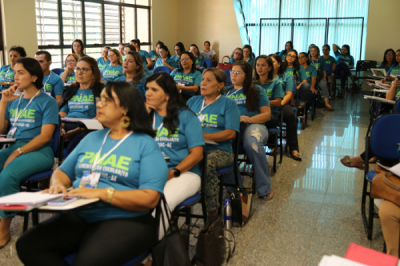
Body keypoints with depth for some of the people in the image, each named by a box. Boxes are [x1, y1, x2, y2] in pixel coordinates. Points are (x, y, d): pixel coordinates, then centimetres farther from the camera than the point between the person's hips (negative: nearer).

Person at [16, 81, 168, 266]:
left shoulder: (145, 144, -3)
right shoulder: (91, 138, 17)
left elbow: (150, 198, -13)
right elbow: (63, 172, 22)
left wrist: (101, 193, -21)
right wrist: (57, 184, -3)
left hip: (124, 221, -6)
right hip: (78, 216, 6)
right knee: (27, 245, -15)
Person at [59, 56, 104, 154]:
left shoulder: (100, 90, 7)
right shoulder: (71, 90, 25)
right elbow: (62, 114, 19)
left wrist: (76, 131, -16)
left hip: (86, 130, -4)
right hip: (66, 127, 4)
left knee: (73, 144, -37)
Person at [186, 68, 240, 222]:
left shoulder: (228, 104, 7)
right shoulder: (193, 101, 21)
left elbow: (231, 133, -5)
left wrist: (203, 136, -13)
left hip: (219, 150, -3)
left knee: (208, 162, -38)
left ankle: (212, 210, -23)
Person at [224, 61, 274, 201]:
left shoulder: (257, 90, 17)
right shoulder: (227, 92, 26)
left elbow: (267, 114, 8)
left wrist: (248, 119, -9)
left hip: (253, 125, -2)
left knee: (252, 143, -40)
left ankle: (265, 188, -21)